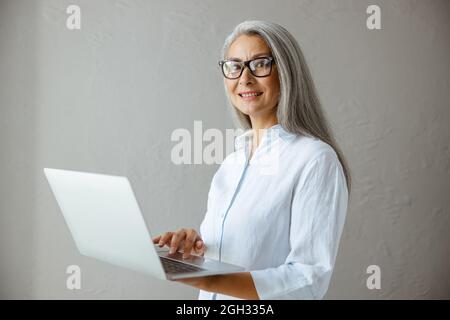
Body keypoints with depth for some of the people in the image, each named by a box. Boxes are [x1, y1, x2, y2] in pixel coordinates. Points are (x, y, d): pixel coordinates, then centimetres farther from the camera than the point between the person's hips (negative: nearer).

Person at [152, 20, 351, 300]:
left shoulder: (315, 159, -18)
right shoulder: (232, 161, 4)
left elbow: (311, 280, -23)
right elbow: (225, 249, 10)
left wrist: (209, 281, -31)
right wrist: (194, 244, -11)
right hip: (211, 295, 6)